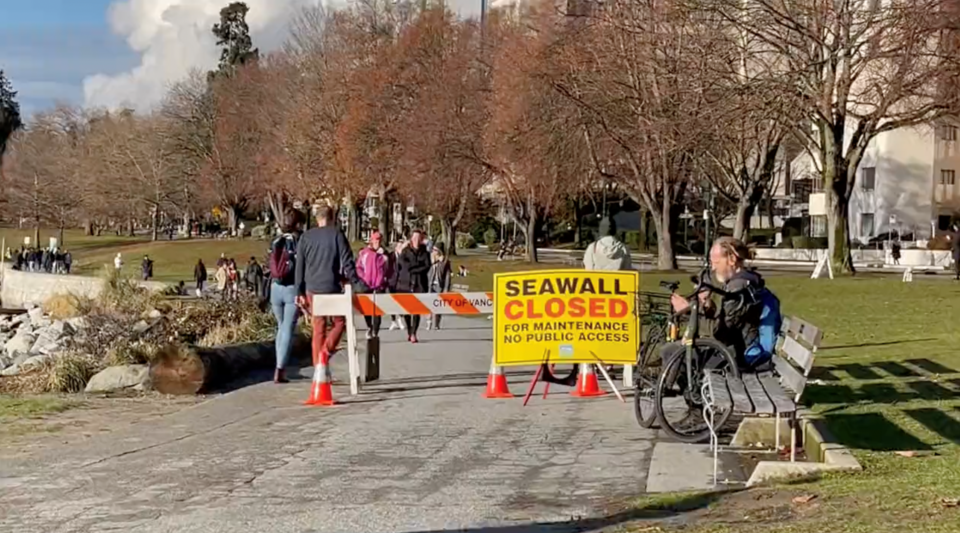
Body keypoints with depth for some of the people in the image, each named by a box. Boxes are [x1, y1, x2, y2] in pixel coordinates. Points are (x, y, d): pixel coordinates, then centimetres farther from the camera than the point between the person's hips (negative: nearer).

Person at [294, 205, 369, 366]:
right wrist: (358, 283, -5)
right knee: (339, 322, 11)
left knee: (318, 328, 10)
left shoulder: (306, 237, 8)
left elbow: (300, 266, 9)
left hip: (312, 289, 4)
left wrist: (300, 292, 12)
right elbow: (347, 262, -9)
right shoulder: (337, 235, -4)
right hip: (332, 288, -4)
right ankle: (326, 351, -12)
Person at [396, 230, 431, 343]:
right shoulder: (405, 251, 10)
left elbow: (427, 267, -2)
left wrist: (411, 268, -9)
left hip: (419, 284, -1)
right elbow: (402, 264, -2)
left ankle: (413, 334, -8)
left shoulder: (425, 253, 9)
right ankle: (409, 331, 19)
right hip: (405, 283, 1)